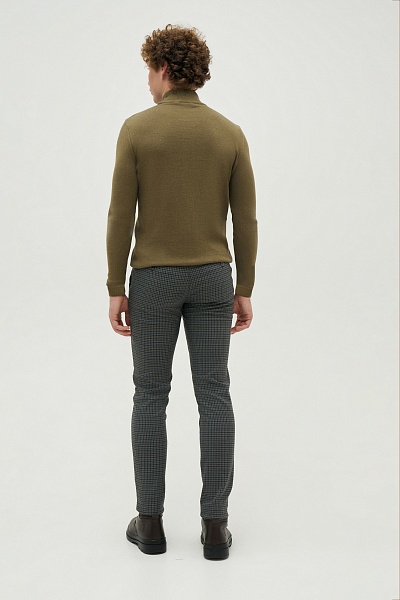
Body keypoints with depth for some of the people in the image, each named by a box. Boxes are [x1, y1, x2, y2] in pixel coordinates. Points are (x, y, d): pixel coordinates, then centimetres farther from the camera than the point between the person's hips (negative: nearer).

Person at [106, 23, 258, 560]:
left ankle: (150, 521, 13)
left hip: (154, 279, -1)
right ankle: (214, 525, 6)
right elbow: (245, 221, -1)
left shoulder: (136, 128, -8)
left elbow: (121, 216, -9)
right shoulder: (230, 133, -1)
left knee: (151, 397, 9)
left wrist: (115, 289, -2)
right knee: (214, 397, 5)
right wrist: (245, 290, 6)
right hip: (212, 278, 2)